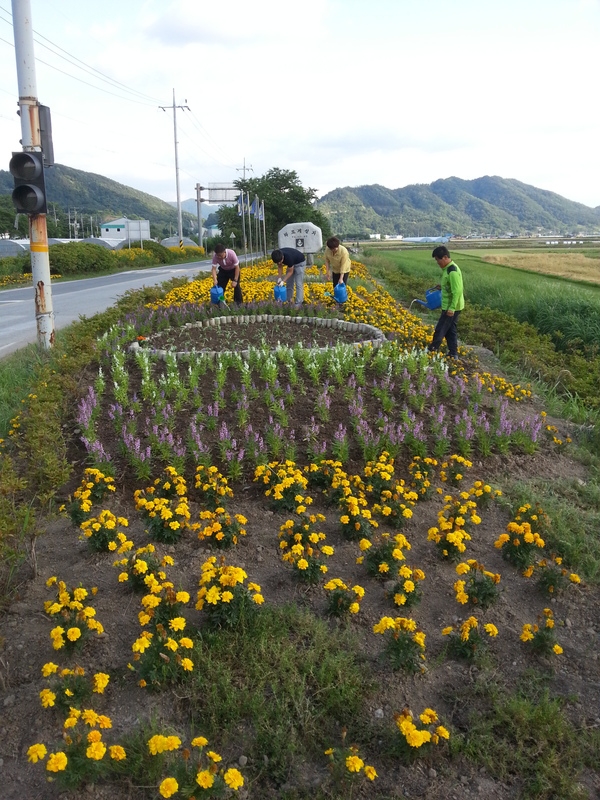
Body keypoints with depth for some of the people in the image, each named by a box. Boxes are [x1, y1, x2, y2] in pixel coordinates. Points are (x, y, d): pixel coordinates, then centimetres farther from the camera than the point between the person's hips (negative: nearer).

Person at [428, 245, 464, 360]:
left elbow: (457, 291, -25)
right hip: (450, 306, 10)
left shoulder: (453, 271, -23)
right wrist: (442, 286, 8)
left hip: (451, 307, -10)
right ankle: (453, 354, 21)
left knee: (440, 331, 0)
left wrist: (452, 308, -26)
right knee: (450, 330, 15)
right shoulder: (448, 268, 9)